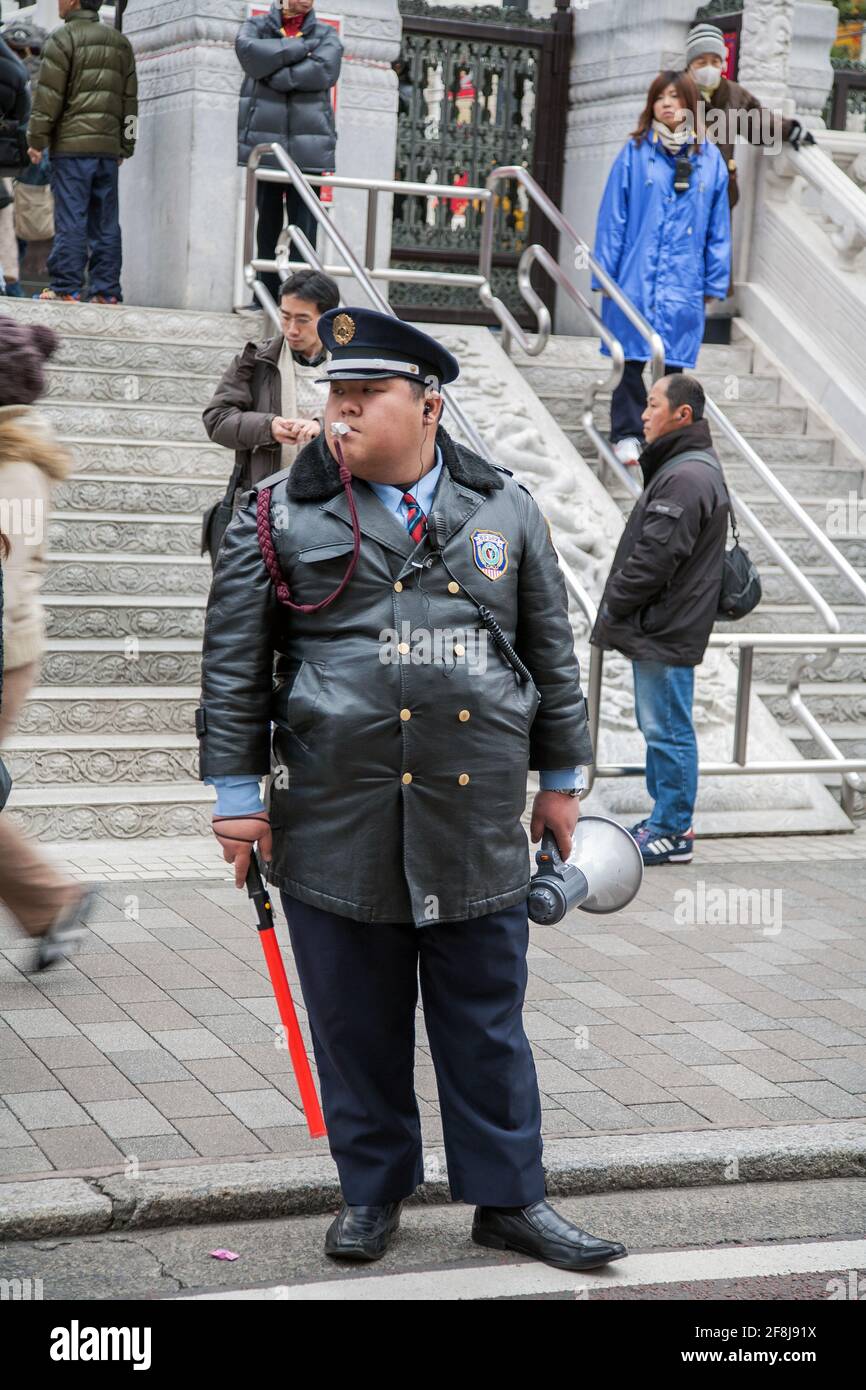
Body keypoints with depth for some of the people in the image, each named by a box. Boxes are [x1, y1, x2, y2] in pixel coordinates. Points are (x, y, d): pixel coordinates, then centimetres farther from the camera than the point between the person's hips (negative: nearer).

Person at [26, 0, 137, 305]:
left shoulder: (63, 38, -3)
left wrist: (37, 140, -2)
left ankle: (66, 288, -8)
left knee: (70, 221, -6)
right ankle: (106, 291, 4)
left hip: (72, 145, -6)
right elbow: (130, 99, 18)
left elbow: (49, 94, -8)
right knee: (105, 223, 5)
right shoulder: (120, 42, 17)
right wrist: (125, 147, 21)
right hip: (109, 147, 6)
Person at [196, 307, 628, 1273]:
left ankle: (509, 1199, 22)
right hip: (336, 820, -1)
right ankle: (371, 1191, 27)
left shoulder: (504, 509, 8)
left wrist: (560, 779, 14)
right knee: (357, 1021, 9)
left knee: (486, 1019, 9)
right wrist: (235, 791, -1)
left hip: (476, 819, 1)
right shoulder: (281, 515, 1)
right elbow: (233, 664, 2)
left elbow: (551, 650, 14)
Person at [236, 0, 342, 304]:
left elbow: (324, 71, -7)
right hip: (264, 140, 1)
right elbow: (247, 49, -9)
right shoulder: (257, 26, 14)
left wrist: (275, 74, -7)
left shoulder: (325, 34, 13)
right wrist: (300, 47, -7)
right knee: (267, 221, 4)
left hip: (308, 144, -1)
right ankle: (267, 295, 8)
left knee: (304, 224, -6)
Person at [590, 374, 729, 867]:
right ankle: (669, 820, 27)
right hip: (659, 628, 11)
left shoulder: (685, 478, -19)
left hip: (666, 632, -11)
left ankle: (672, 832, 4)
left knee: (668, 730, -3)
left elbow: (655, 556, -23)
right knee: (660, 728, 17)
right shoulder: (680, 466, 16)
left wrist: (612, 609, -12)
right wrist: (619, 613, 15)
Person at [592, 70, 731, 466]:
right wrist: (605, 274, -3)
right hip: (635, 279, -1)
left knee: (675, 363, 6)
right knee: (631, 359, 4)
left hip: (684, 283, 2)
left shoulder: (709, 159, 5)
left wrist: (714, 283, 6)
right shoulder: (634, 153, 0)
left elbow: (718, 227, 9)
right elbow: (612, 218, 1)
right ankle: (626, 434, 15)